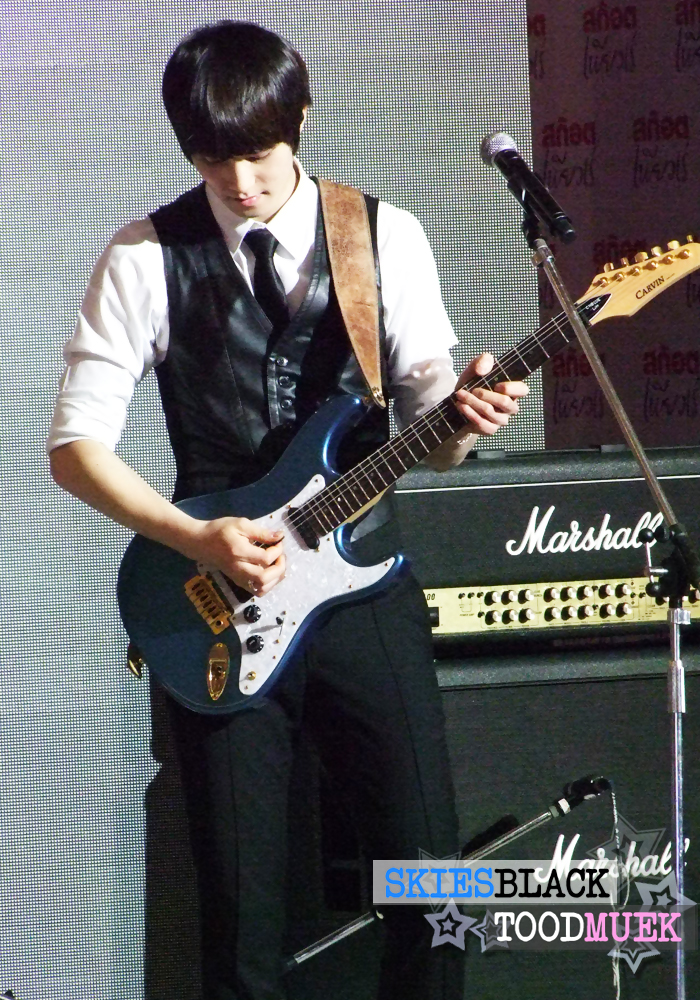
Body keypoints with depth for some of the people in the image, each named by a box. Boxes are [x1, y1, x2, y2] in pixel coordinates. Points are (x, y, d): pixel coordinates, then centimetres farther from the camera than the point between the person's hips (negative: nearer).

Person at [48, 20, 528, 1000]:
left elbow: (425, 424, 5)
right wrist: (197, 539, -15)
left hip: (362, 584, 1)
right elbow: (76, 442, -3)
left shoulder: (386, 237, 3)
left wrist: (462, 415, -19)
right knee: (243, 894, 1)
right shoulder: (147, 258, -2)